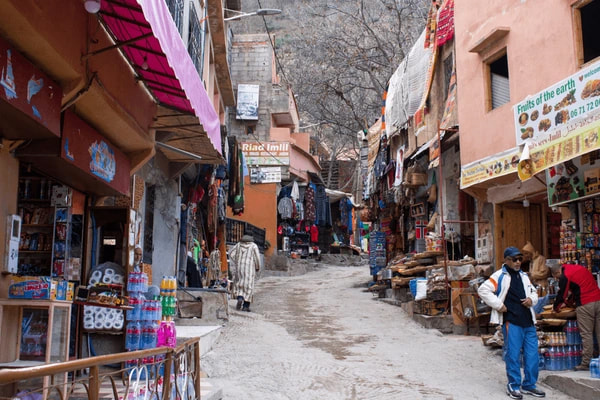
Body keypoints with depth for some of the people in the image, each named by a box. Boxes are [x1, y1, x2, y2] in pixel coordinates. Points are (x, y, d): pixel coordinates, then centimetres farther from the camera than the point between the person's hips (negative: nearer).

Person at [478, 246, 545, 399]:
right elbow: (483, 290, -10)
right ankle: (513, 386, 12)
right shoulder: (500, 276, -4)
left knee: (532, 355, 8)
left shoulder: (524, 276, 18)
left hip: (528, 321, 7)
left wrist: (531, 299, 6)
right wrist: (498, 305, -12)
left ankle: (529, 385, 22)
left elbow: (533, 292, 30)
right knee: (513, 355, -1)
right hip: (511, 322, -6)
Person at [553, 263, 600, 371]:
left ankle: (586, 363, 0)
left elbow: (561, 294, 0)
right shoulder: (579, 268, 20)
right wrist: (567, 301, 35)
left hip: (585, 305, -7)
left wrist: (556, 307, 18)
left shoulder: (564, 276, -5)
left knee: (586, 334, -3)